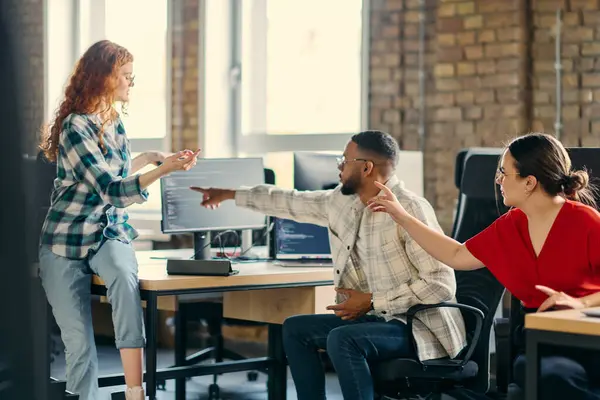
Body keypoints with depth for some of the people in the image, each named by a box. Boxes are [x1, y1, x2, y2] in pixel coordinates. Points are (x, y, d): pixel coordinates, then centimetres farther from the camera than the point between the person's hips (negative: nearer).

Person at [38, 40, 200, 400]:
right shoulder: (75, 127, -15)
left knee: (124, 276, -31)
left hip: (110, 233, 4)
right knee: (80, 343, -6)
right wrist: (163, 170, -34)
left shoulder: (114, 122, 8)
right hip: (67, 241, -4)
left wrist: (149, 157, 22)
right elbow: (111, 189, -23)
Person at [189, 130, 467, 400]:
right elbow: (291, 203, 21)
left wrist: (372, 301, -21)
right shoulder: (343, 200, 5)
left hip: (418, 326, -9)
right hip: (378, 317, 9)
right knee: (295, 329, 8)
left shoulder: (410, 210, -21)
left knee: (341, 339, -31)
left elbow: (441, 284, -25)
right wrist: (231, 194, 29)